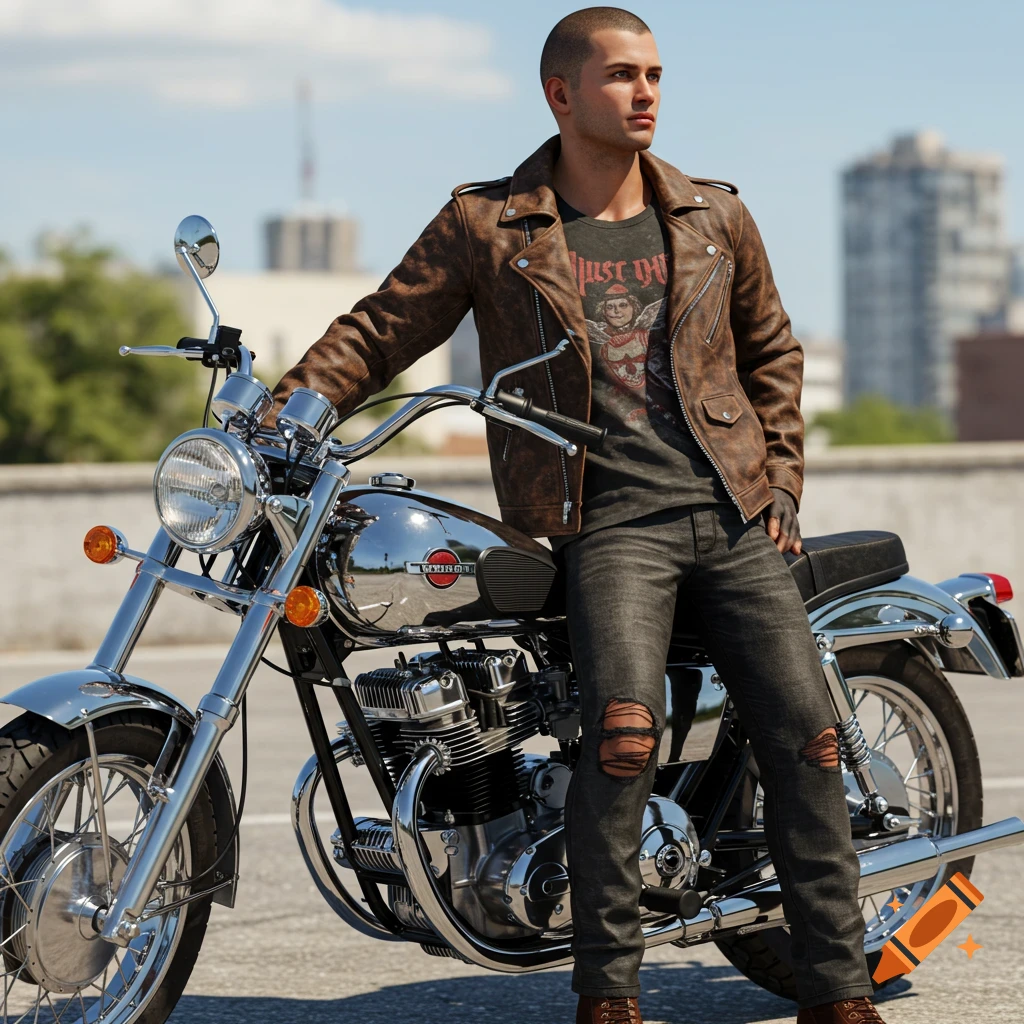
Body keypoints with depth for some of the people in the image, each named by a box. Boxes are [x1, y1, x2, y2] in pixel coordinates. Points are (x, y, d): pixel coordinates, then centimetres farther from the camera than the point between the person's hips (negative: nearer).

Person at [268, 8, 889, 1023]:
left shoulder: (715, 216, 13)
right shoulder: (487, 226, 3)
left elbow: (770, 348, 25)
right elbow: (378, 331, 3)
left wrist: (780, 480, 14)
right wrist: (278, 419, -11)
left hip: (733, 516, 4)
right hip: (607, 515, -4)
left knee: (804, 730, -6)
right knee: (623, 722, -26)